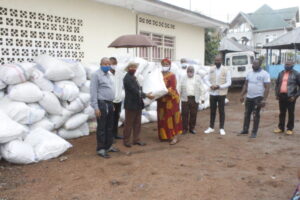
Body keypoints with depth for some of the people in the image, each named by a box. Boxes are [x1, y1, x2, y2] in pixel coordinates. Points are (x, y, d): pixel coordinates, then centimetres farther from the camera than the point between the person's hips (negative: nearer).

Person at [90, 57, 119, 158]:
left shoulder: (107, 74, 14)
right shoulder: (96, 75, -10)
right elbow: (93, 92, -14)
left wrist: (112, 104, 16)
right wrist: (96, 107, -18)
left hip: (109, 104, 8)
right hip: (101, 104, -8)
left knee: (109, 127, 15)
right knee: (101, 128, -1)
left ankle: (108, 146, 27)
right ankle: (101, 149, 8)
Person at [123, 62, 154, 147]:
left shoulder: (133, 77, 13)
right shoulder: (127, 78, -16)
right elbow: (134, 91, -21)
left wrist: (145, 94, 6)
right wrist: (146, 95, -20)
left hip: (138, 104, 9)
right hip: (131, 105, -9)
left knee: (137, 123, 13)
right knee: (128, 124, 3)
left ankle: (136, 139, 23)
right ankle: (126, 140, 15)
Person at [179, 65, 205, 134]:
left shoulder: (198, 78, 7)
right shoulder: (183, 78, 9)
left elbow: (201, 89, 7)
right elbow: (180, 89, 11)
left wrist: (202, 98, 1)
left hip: (195, 99, 0)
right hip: (185, 99, 0)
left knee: (193, 114, 3)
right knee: (185, 114, 0)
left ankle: (192, 128, 15)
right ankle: (185, 128, 8)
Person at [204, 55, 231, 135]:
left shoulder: (226, 70, -6)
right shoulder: (211, 69, 5)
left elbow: (229, 83, -7)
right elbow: (206, 79, 8)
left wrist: (219, 86, -19)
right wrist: (210, 85, -11)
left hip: (221, 94, -3)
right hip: (212, 93, 3)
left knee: (221, 111, 5)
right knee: (212, 111, 11)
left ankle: (222, 128, 15)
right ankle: (211, 127, 22)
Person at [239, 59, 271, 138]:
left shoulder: (264, 74, -8)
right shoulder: (249, 73, 10)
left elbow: (267, 88, -12)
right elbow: (245, 85, 16)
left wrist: (264, 99, -18)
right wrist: (242, 95, 10)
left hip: (258, 98, -6)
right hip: (249, 97, 6)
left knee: (256, 115, 1)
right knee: (247, 114, 12)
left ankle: (254, 132, 11)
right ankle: (245, 130, 24)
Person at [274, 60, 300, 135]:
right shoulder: (281, 73, 9)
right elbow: (277, 84, 16)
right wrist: (277, 94, 7)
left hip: (290, 97, -4)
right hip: (281, 96, 4)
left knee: (291, 113, 6)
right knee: (282, 113, 13)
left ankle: (290, 129, 17)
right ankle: (280, 127, 23)